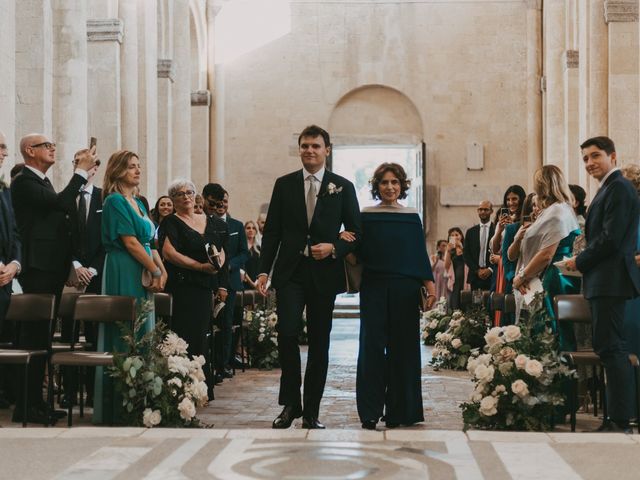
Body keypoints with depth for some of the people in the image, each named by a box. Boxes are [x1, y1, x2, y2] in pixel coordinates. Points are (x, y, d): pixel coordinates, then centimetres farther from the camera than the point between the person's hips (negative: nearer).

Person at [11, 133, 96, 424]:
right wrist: (82, 171, -16)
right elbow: (60, 203, -21)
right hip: (38, 269, -9)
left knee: (41, 337, 11)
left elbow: (60, 213, 23)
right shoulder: (24, 182, -10)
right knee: (33, 336, -8)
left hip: (51, 269, 9)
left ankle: (36, 402, 17)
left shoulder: (42, 182, 20)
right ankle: (25, 406, -5)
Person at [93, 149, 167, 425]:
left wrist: (161, 270, 1)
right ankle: (119, 404, -5)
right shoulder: (115, 201, -9)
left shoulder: (137, 203, 18)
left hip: (143, 275, 9)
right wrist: (156, 271, -12)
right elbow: (130, 242, -15)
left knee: (141, 334, 9)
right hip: (124, 274, -9)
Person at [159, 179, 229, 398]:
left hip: (205, 287, 5)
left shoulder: (213, 223, 16)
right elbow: (169, 252, -13)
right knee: (186, 336, -9)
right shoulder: (171, 223, 0)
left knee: (200, 337, 6)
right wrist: (201, 266, -16)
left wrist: (222, 285, 5)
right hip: (181, 287, -5)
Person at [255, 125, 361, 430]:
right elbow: (272, 231, 7)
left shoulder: (343, 187, 5)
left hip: (324, 273, 0)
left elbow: (356, 233, 7)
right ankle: (290, 404, 2)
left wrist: (334, 248, -13)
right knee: (287, 332, -14)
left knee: (319, 342, 5)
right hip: (290, 272, 0)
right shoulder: (284, 185, 8)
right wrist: (263, 271, -1)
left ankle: (311, 412, 13)